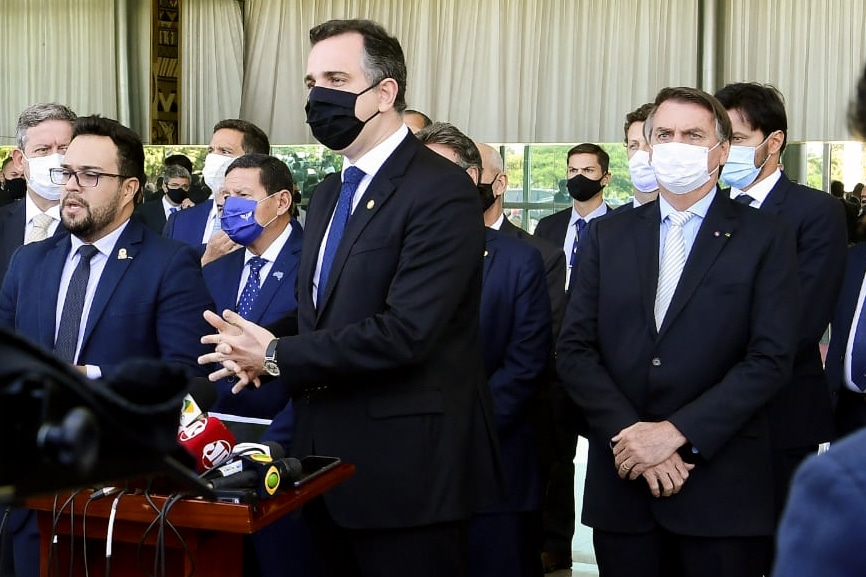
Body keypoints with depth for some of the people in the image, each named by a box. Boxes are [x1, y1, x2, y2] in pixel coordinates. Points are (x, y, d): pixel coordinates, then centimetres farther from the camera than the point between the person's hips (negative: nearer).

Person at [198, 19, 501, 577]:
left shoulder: (441, 190, -15)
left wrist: (278, 355, -15)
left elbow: (405, 331, -24)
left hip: (405, 469, -8)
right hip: (330, 458, 8)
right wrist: (259, 345, -2)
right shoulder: (329, 194, 14)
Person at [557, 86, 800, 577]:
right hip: (621, 482, 3)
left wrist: (675, 432, -16)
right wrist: (632, 435, -11)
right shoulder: (610, 235, 9)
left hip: (722, 487, -2)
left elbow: (771, 359, -8)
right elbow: (575, 349, 3)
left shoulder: (765, 237, 1)